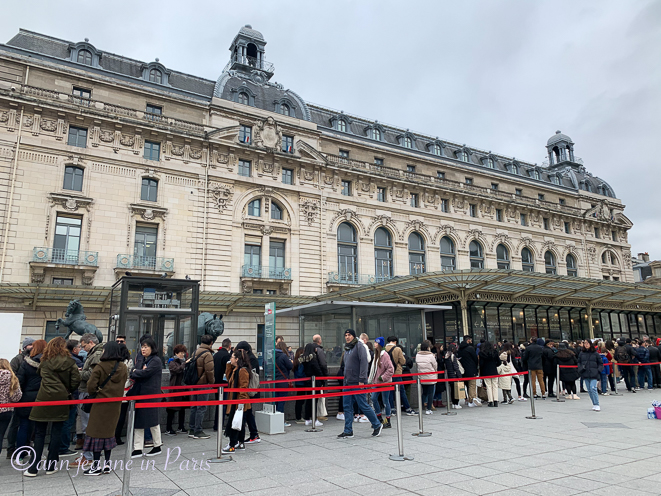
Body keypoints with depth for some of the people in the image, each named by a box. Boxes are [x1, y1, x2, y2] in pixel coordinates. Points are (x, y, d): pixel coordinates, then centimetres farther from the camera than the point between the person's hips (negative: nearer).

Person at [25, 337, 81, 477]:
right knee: (56, 432, 9)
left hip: (44, 398, 1)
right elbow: (76, 379, -7)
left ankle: (33, 468, 9)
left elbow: (39, 373, 14)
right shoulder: (69, 361, -3)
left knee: (39, 433, 8)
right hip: (61, 399, -1)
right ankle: (51, 466, 14)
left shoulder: (44, 361, 4)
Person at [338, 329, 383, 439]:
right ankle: (348, 431, 12)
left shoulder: (359, 347, -7)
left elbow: (363, 363, -15)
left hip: (357, 383, -8)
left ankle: (377, 425, 15)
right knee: (347, 407, 6)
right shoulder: (346, 349, 18)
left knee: (363, 406, -2)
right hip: (347, 383, 8)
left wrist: (362, 380, -20)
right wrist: (345, 380, 18)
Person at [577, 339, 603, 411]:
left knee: (593, 388, -14)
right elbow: (579, 362, 16)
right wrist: (581, 369, -1)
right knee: (589, 390, 7)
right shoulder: (582, 353, 7)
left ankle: (596, 405, -7)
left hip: (593, 375, -3)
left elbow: (600, 363, 7)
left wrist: (598, 370, -5)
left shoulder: (595, 353, 0)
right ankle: (594, 404, 19)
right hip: (585, 375, 4)